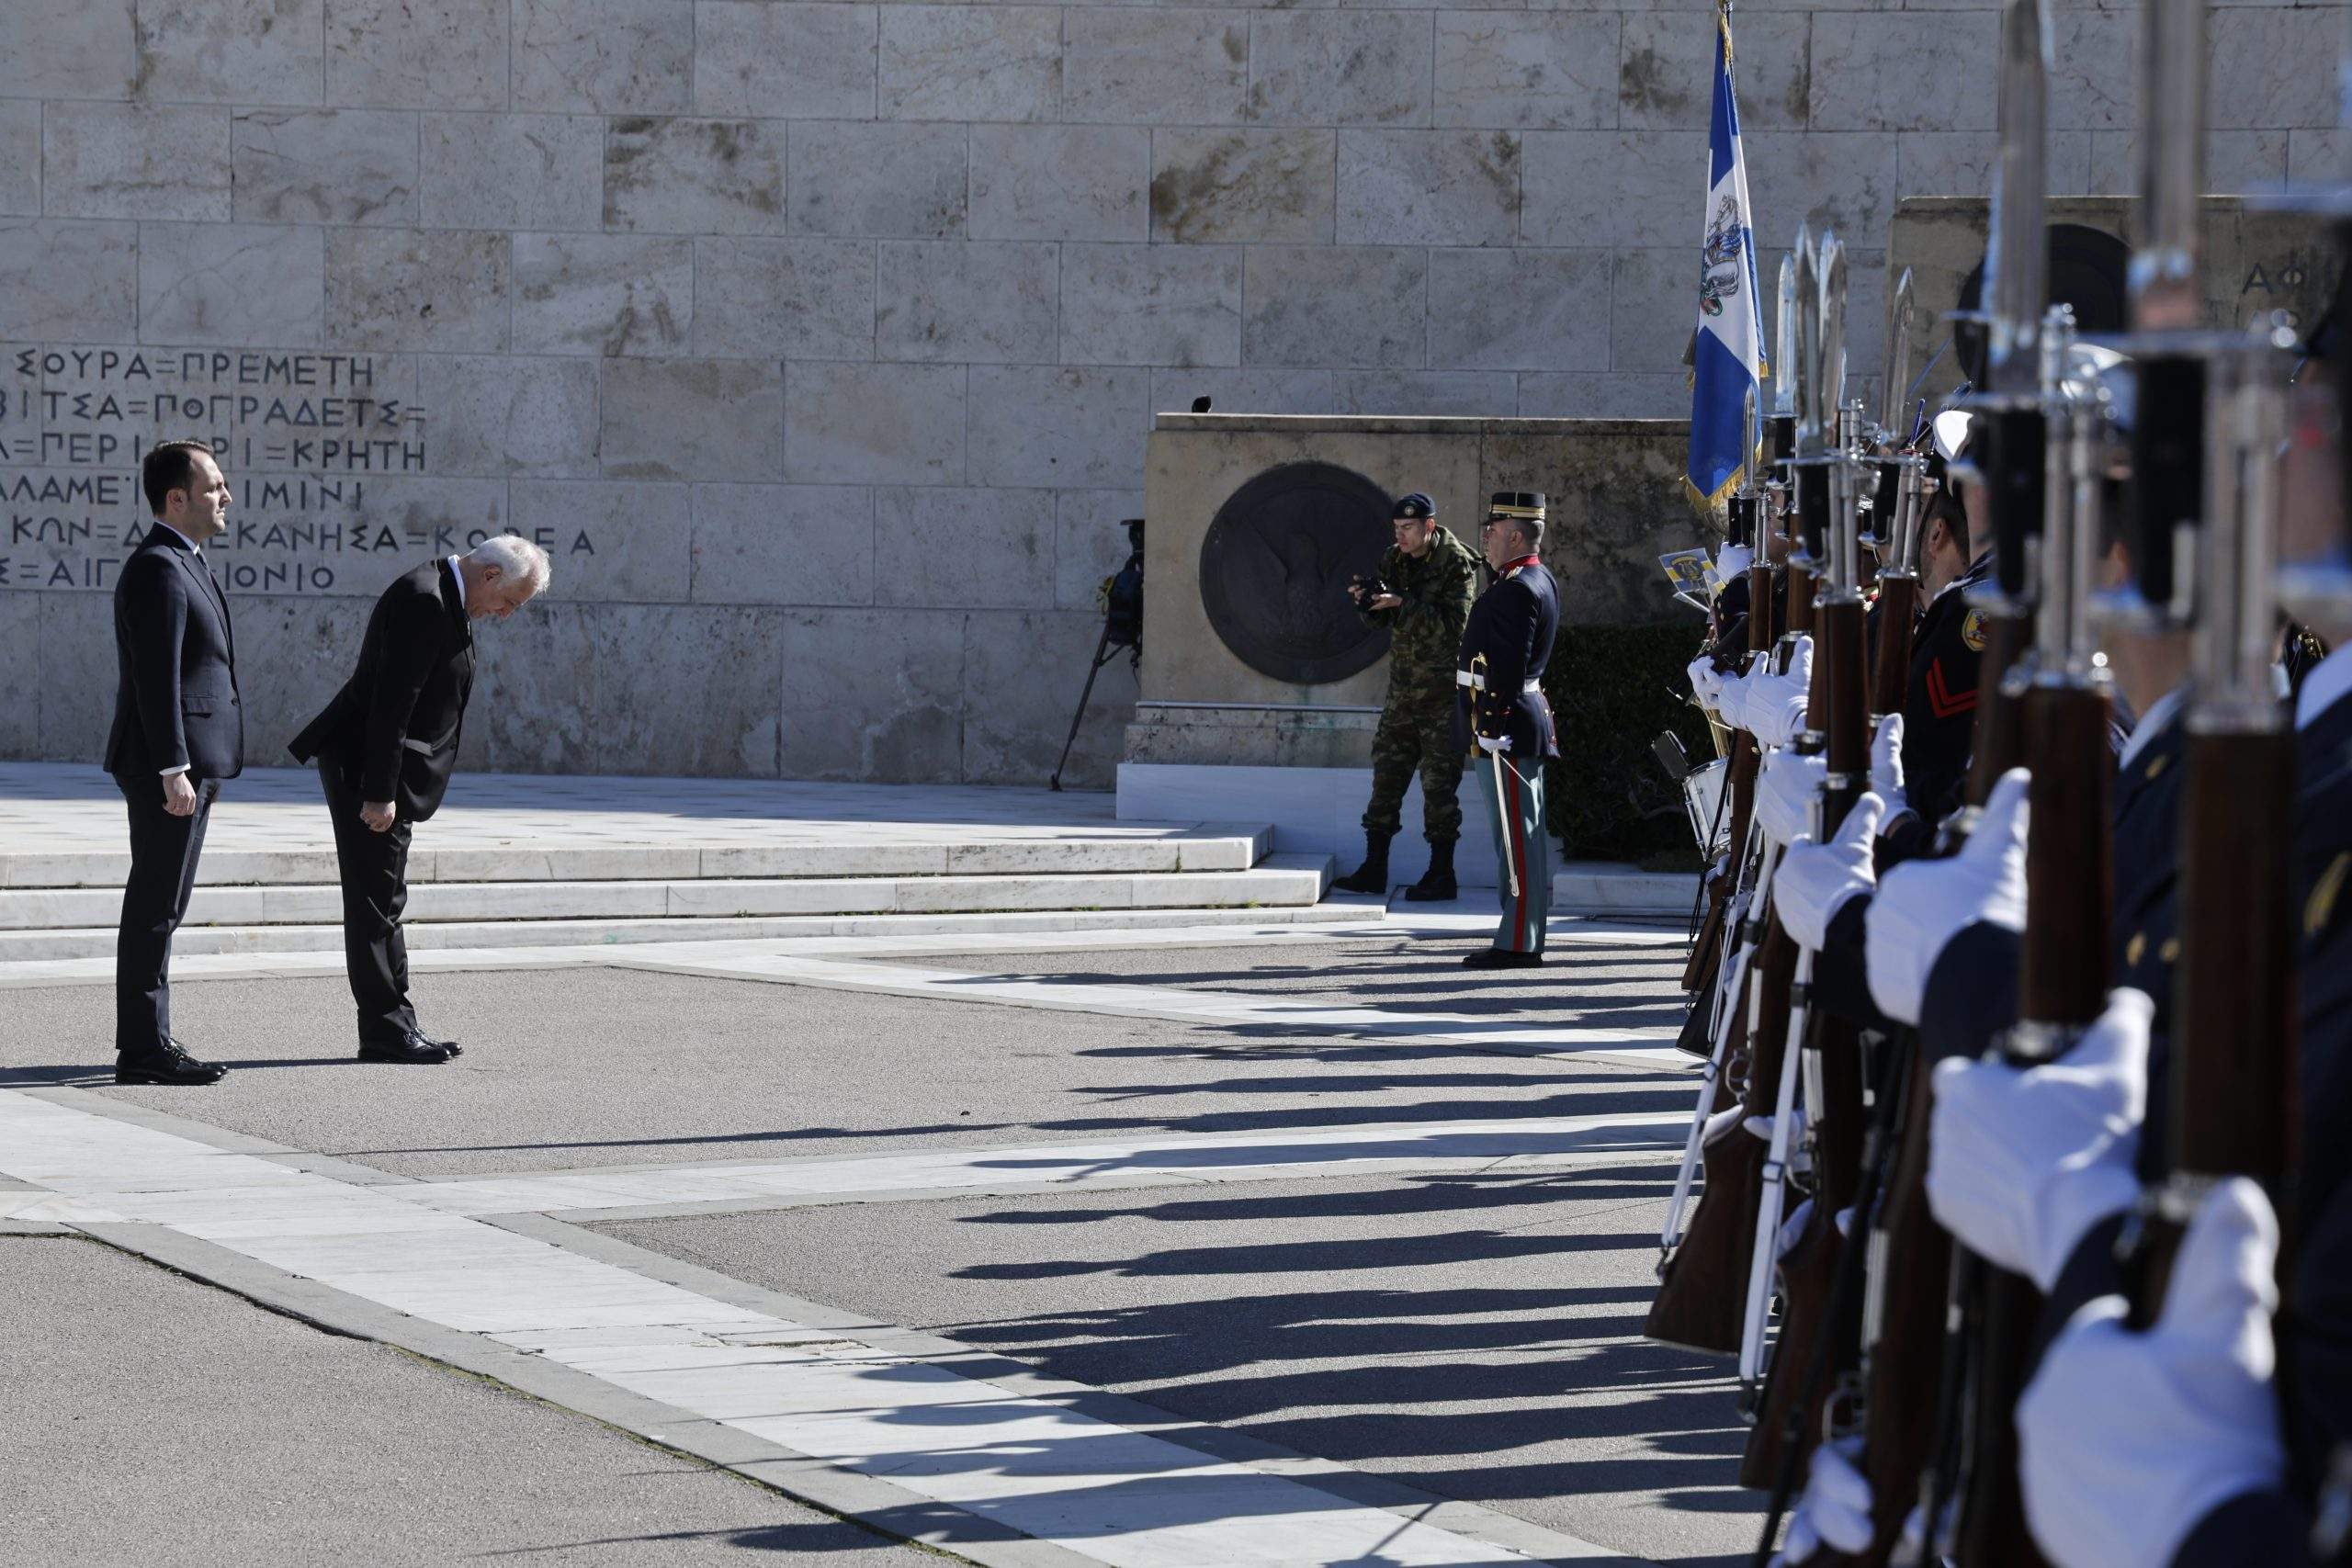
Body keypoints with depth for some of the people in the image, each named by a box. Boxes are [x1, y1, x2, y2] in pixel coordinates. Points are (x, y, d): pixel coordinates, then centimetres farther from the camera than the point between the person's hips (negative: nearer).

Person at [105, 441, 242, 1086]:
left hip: (186, 762, 10)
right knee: (156, 905, -8)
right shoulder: (158, 571, -15)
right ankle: (144, 1050, -6)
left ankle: (148, 1039, 19)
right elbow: (157, 680, -21)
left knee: (159, 905, 13)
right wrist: (174, 771, -24)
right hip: (164, 765, -10)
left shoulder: (183, 565, 18)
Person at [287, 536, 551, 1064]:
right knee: (374, 902, -6)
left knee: (383, 902, 12)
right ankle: (384, 1030, -3)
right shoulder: (423, 600, -20)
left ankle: (396, 1024, 16)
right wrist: (378, 793, -25)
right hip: (365, 767, -11)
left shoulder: (442, 598, 13)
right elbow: (391, 702, -24)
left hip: (379, 770, 11)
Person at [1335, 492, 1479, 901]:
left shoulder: (1456, 564, -11)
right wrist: (1367, 600, -9)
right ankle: (1373, 869, 10)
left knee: (1439, 782, -3)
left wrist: (1401, 603, -25)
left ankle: (1441, 874, 2)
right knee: (1386, 774, 6)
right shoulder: (1395, 560, 9)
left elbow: (1452, 624, -19)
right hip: (1403, 689, 7)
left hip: (1442, 693, -7)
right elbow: (1382, 619, 12)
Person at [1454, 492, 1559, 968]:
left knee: (1517, 836, -9)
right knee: (1525, 836, 12)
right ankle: (1525, 940, 17)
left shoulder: (1517, 590, -16)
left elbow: (1508, 667, -22)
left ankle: (1517, 944, -8)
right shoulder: (1539, 581, 17)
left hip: (1506, 729, -11)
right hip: (1526, 725, 11)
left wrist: (1491, 728, -23)